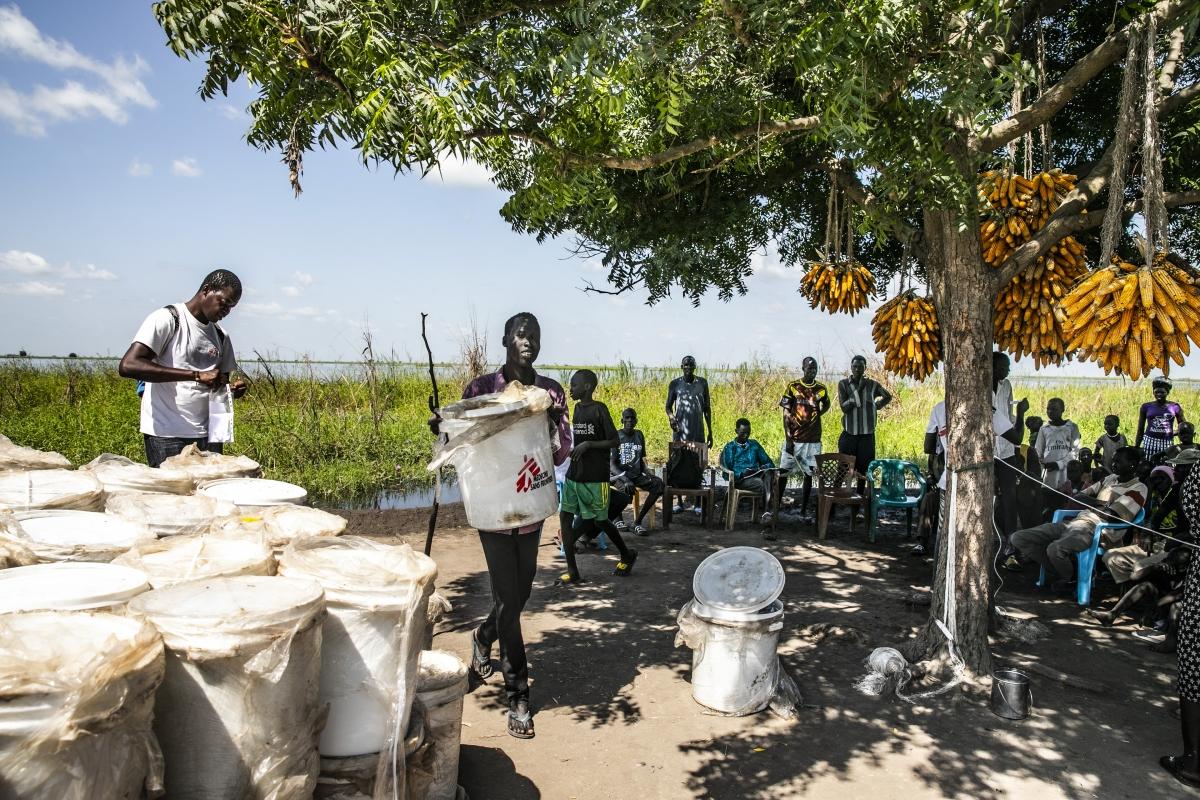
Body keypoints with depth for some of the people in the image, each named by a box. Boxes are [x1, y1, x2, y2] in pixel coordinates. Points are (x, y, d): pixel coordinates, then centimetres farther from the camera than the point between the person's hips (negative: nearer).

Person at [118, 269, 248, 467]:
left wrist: (232, 389, -3)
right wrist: (196, 375, -25)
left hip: (208, 435, 6)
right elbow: (127, 366, -19)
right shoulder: (167, 319, -6)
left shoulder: (221, 336, 14)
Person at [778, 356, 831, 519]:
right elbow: (786, 414, -5)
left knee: (809, 474, 6)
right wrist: (788, 439, -11)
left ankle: (804, 509, 15)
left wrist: (816, 413, 4)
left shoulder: (821, 389, 4)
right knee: (783, 472, 1)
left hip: (813, 440, 2)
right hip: (793, 438, -2)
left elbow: (826, 406, 25)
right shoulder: (793, 387, -4)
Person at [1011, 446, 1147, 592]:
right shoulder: (1111, 479, 24)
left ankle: (1071, 580, -5)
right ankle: (1059, 573, 3)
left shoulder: (1138, 489, -1)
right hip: (1075, 522, 8)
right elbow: (1078, 497, 18)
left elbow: (1110, 516, -12)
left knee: (1055, 549, -39)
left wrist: (1090, 504, 4)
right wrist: (1103, 504, 2)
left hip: (1094, 531, -8)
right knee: (1018, 538, -7)